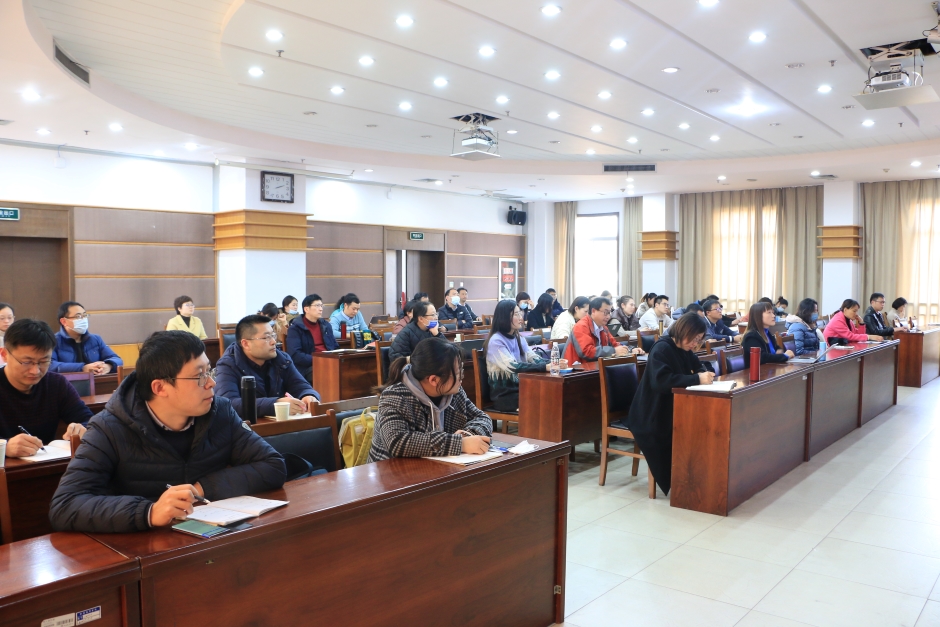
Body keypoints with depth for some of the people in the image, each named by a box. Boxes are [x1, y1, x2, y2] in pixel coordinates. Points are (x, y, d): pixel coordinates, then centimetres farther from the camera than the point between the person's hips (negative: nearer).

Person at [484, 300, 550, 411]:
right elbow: (514, 367, -27)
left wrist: (552, 364, -22)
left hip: (520, 388, 7)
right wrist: (545, 367, -36)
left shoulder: (519, 339, 11)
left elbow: (534, 358, -1)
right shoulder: (496, 341, -15)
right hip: (503, 395, -7)